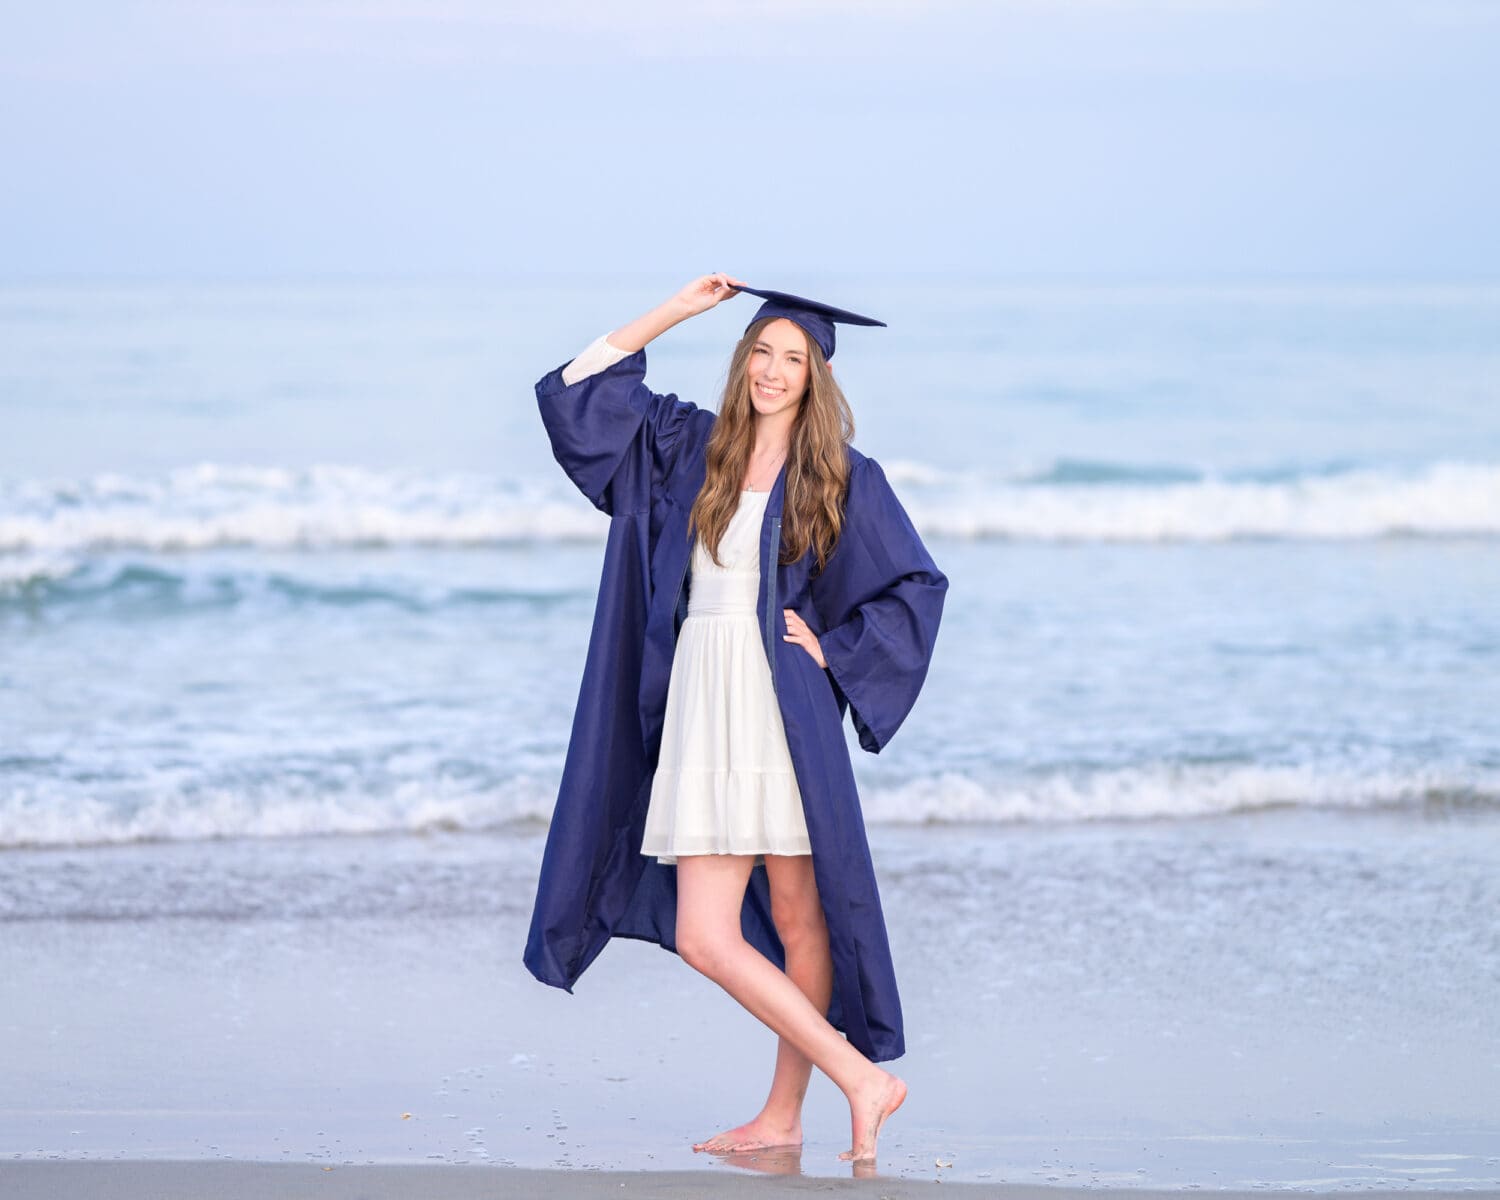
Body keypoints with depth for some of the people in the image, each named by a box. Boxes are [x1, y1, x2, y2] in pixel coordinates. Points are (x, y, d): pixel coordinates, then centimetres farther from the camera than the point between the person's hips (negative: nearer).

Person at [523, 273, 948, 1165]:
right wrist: (674, 313, 11)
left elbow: (916, 585, 4)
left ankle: (785, 1113, 4)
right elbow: (579, 390, 14)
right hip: (702, 709, 4)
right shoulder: (691, 447, 12)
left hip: (784, 713, -4)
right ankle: (861, 1081, 4)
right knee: (702, 935, -2)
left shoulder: (842, 479, 1)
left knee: (797, 917, -3)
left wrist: (834, 650, -5)